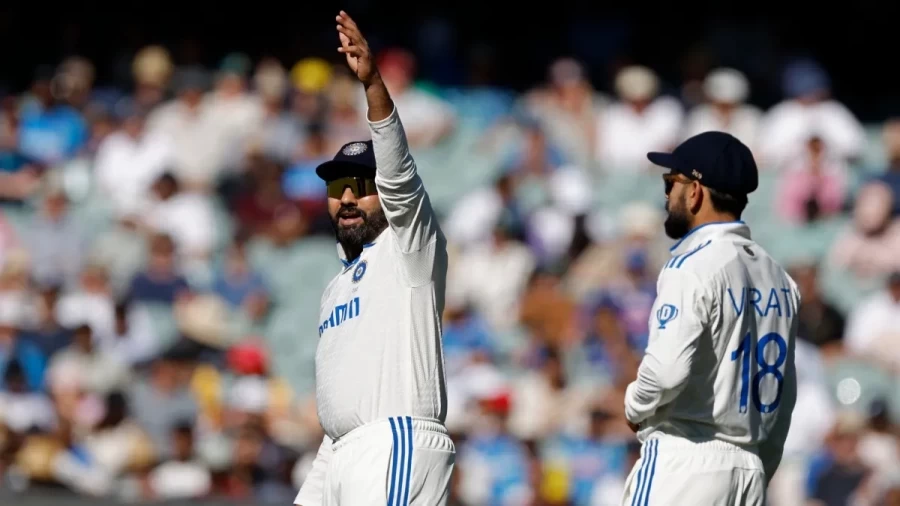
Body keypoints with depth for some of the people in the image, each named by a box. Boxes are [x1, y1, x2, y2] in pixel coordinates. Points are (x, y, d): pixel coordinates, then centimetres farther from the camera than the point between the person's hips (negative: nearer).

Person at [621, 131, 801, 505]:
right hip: (750, 470, 8)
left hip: (685, 461, -8)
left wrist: (636, 405, -3)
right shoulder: (778, 277, 14)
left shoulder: (694, 265, -10)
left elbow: (668, 369, -23)